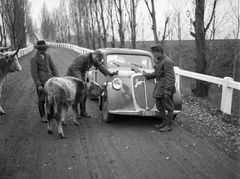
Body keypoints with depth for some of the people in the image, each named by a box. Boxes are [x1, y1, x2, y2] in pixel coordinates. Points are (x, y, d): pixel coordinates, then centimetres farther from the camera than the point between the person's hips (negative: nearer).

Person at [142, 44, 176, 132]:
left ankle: (169, 125, 14)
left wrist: (167, 91, -23)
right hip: (159, 87, 9)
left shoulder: (167, 61, -16)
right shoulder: (158, 61, 13)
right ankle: (165, 122, 27)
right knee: (159, 106, 14)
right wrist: (147, 75, 26)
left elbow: (170, 77, -20)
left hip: (166, 88, -9)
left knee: (168, 107, 2)